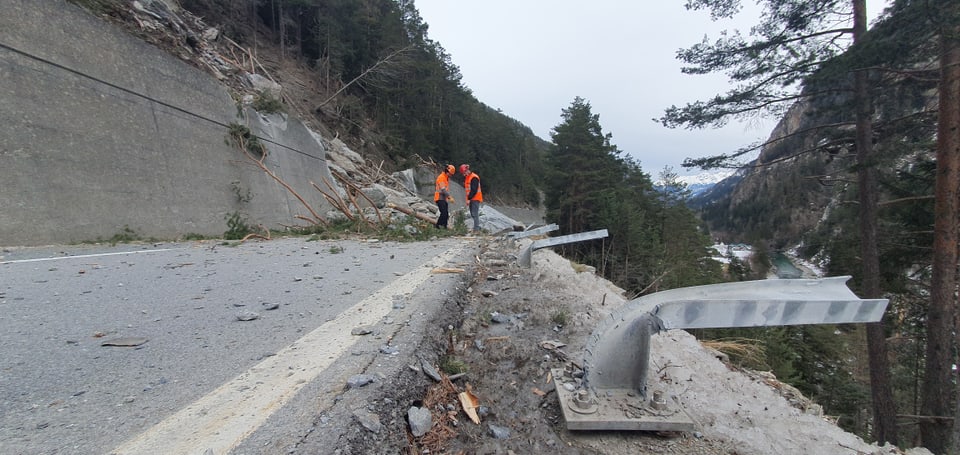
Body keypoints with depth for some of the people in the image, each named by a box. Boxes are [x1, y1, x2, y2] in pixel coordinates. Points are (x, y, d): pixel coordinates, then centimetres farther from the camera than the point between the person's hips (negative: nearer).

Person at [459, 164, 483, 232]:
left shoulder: (474, 177, -17)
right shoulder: (466, 177, 14)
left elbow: (474, 190, -22)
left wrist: (469, 198, -21)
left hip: (475, 198, -9)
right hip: (470, 198, 9)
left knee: (475, 214, -11)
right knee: (472, 214, 13)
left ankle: (476, 229, -10)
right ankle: (477, 227, 23)